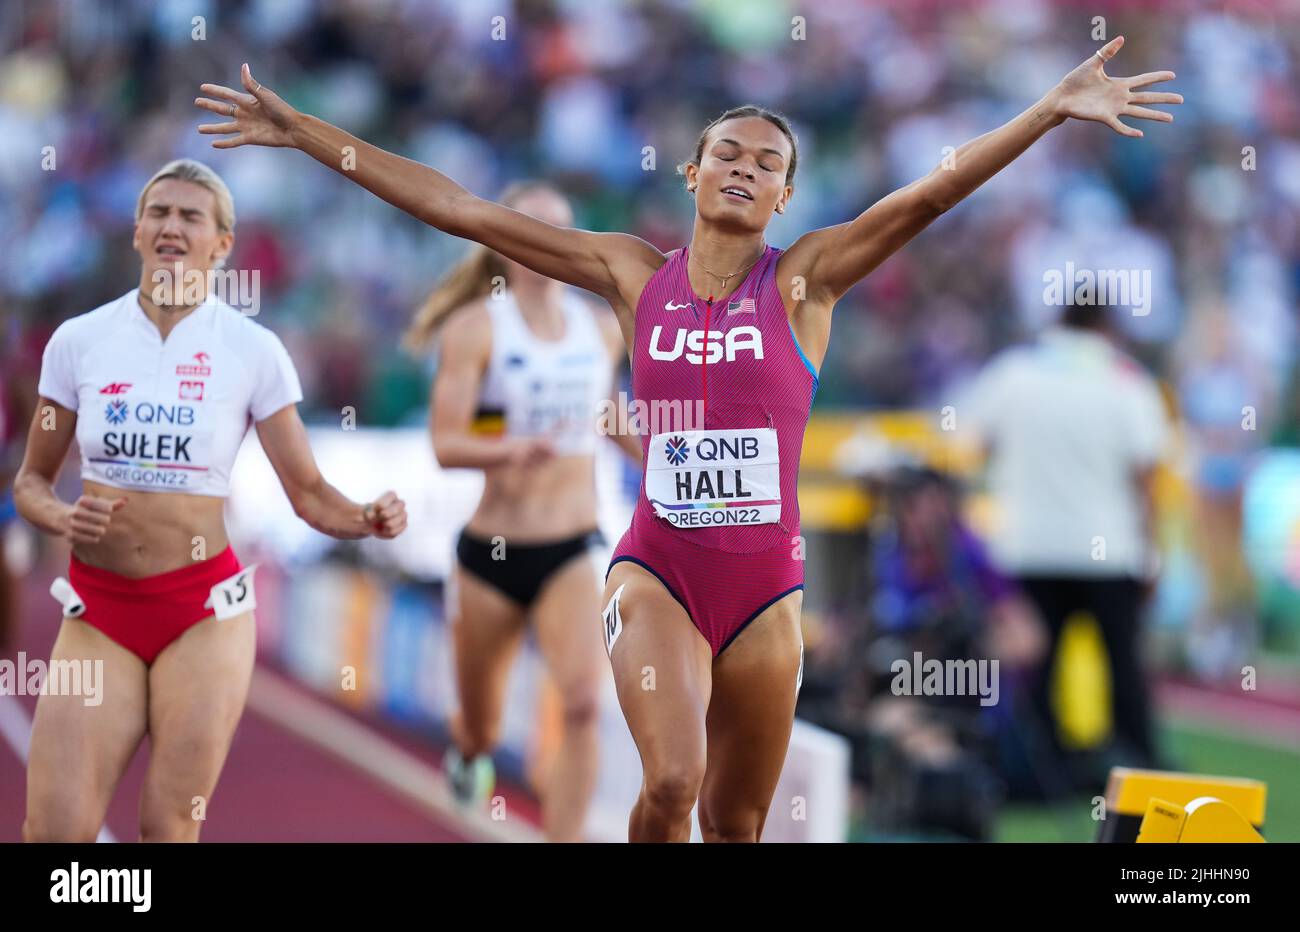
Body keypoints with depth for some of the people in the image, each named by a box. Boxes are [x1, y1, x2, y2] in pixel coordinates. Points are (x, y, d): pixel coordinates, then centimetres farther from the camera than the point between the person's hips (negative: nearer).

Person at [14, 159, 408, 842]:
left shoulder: (252, 349, -2)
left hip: (202, 609, -1)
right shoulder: (79, 339, 2)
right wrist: (61, 519, -11)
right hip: (98, 610, 1)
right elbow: (31, 480, 10)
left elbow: (308, 491, 0)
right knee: (55, 830, -8)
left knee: (171, 829, -2)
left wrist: (367, 519, -20)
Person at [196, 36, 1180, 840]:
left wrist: (1053, 109, -23)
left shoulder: (804, 279, 0)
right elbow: (459, 208, 3)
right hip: (657, 571, -1)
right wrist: (304, 133, 2)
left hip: (765, 582, 1)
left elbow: (931, 193, -12)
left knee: (736, 826, 9)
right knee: (672, 781, -22)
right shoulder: (634, 273, 3)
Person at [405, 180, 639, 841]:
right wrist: (513, 450, -34)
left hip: (574, 552, 2)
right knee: (481, 730, 16)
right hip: (492, 553, -2)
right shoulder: (475, 328, -8)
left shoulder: (603, 328, 5)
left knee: (582, 704, -22)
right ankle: (469, 748, 54)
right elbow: (445, 444, -17)